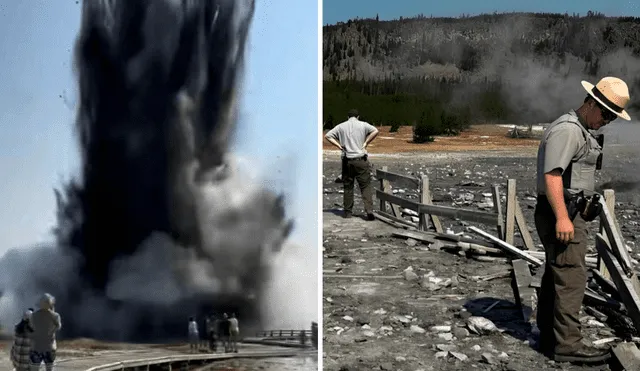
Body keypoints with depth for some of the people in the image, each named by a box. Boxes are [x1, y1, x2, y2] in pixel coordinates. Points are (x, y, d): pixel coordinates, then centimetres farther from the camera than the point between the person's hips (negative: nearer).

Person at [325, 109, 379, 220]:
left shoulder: (341, 126, 8)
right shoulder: (363, 125, 2)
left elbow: (327, 136, 5)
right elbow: (375, 131, -13)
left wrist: (339, 145, 2)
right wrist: (366, 143, -6)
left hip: (347, 160, 2)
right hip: (361, 160, -2)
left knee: (348, 186, 10)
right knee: (366, 186, 0)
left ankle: (348, 211, 14)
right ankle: (369, 210, -12)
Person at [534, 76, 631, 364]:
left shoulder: (581, 131, 19)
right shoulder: (567, 129, -16)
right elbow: (552, 174, -24)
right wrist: (562, 217, -29)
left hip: (568, 213, 11)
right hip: (561, 214, -11)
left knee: (556, 276, 14)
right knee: (571, 278, -10)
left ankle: (549, 337, 21)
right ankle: (567, 345, -6)